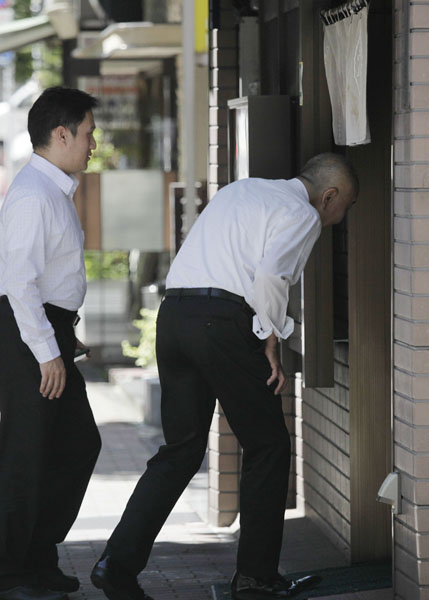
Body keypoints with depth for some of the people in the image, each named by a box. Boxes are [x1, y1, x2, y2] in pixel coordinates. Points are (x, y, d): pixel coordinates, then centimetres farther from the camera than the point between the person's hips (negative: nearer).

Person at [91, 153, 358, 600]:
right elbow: (271, 274, -16)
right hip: (224, 322, -8)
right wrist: (270, 345, -6)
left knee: (181, 449, 13)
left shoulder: (239, 190, 26)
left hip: (173, 312, 8)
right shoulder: (301, 214, 0)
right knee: (267, 447, 7)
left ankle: (118, 563, 3)